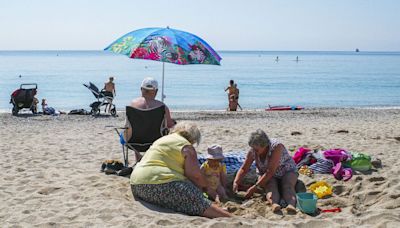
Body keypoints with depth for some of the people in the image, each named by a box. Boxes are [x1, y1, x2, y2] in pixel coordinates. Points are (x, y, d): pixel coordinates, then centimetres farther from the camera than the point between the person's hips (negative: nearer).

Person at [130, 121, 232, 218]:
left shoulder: (163, 139, 26)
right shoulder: (187, 147, -1)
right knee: (198, 201, -8)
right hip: (159, 185, -8)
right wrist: (206, 187, 11)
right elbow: (195, 175, -8)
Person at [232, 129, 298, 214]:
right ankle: (274, 204, -60)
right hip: (266, 175, 3)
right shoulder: (252, 151, -13)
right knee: (270, 186, -32)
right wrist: (236, 182, -21)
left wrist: (255, 187, -32)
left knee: (288, 186, -34)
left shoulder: (277, 147, -29)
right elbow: (244, 169, -3)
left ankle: (291, 204, -62)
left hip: (287, 172, -2)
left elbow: (270, 171, -32)